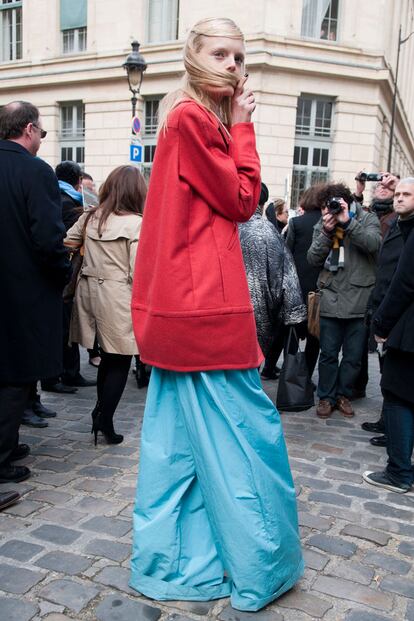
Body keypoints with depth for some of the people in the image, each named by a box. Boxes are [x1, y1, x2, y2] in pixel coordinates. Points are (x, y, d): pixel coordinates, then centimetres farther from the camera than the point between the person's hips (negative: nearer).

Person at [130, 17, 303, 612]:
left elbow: (232, 202, 15)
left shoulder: (195, 118, 19)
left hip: (182, 304, 11)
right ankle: (260, 567, 20)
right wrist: (243, 126, -4)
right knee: (241, 430, 2)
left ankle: (171, 561, 30)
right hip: (207, 302, -11)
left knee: (180, 434, 15)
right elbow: (242, 201, -9)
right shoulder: (192, 118, -11)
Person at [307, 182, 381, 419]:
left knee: (354, 355, 8)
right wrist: (327, 232, -12)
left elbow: (374, 243, -17)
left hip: (359, 300, -1)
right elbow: (314, 259, -1)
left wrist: (347, 222, -18)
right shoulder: (321, 226, 10)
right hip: (331, 300, 2)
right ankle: (326, 397, 21)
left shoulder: (367, 219, 2)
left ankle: (344, 394, 26)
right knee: (329, 353, 8)